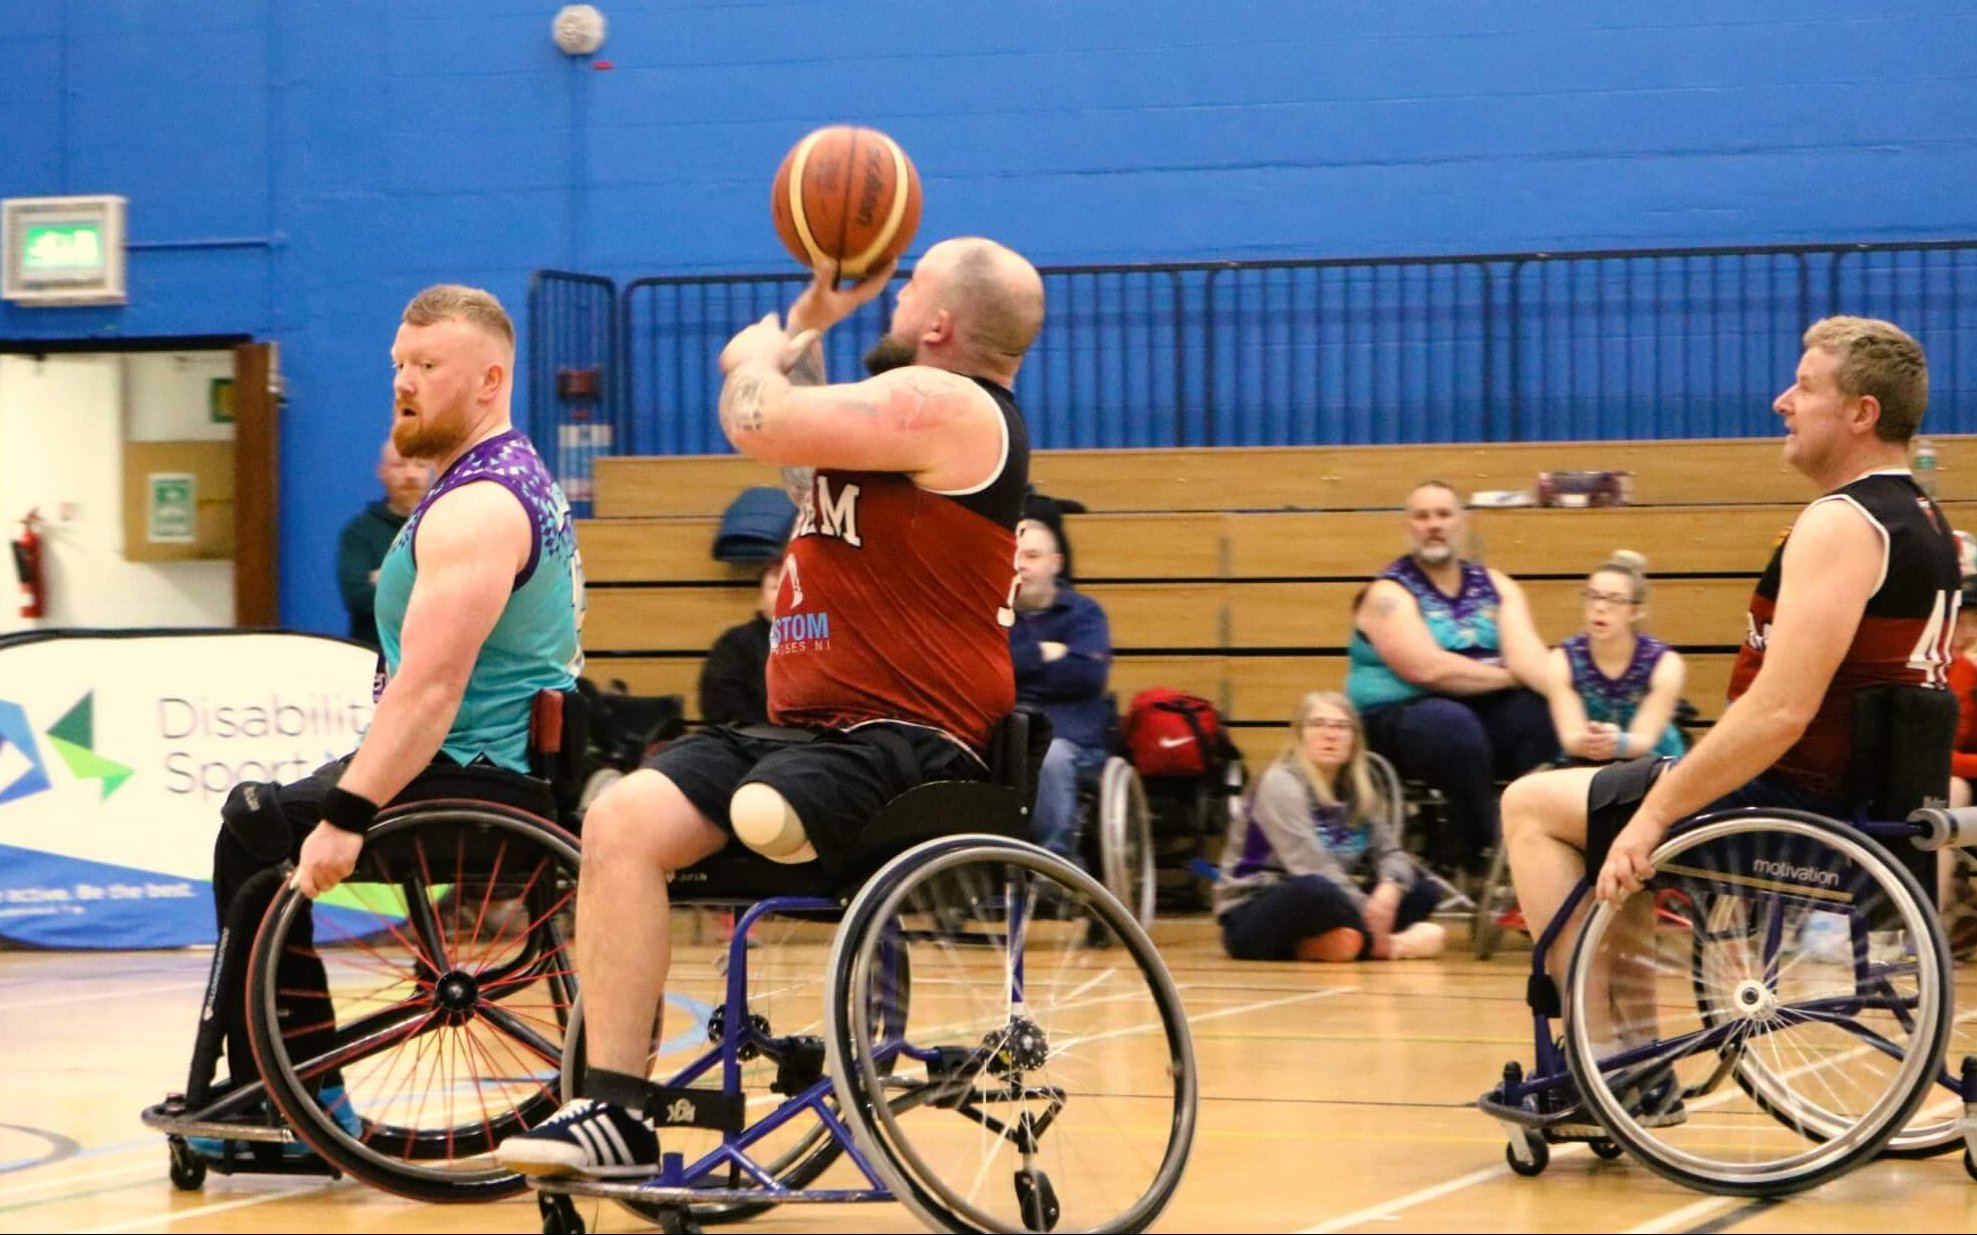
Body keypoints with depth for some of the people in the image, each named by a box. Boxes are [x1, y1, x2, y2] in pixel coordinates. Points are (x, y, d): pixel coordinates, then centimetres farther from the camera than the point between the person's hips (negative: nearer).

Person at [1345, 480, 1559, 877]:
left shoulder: (1495, 586, 12)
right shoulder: (1390, 594, -4)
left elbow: (1525, 652, -6)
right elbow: (1428, 669, -18)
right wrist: (1510, 677, -11)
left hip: (1485, 714, 5)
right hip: (1400, 719, -5)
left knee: (1546, 716, -24)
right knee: (1453, 724, -38)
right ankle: (1477, 852, -20)